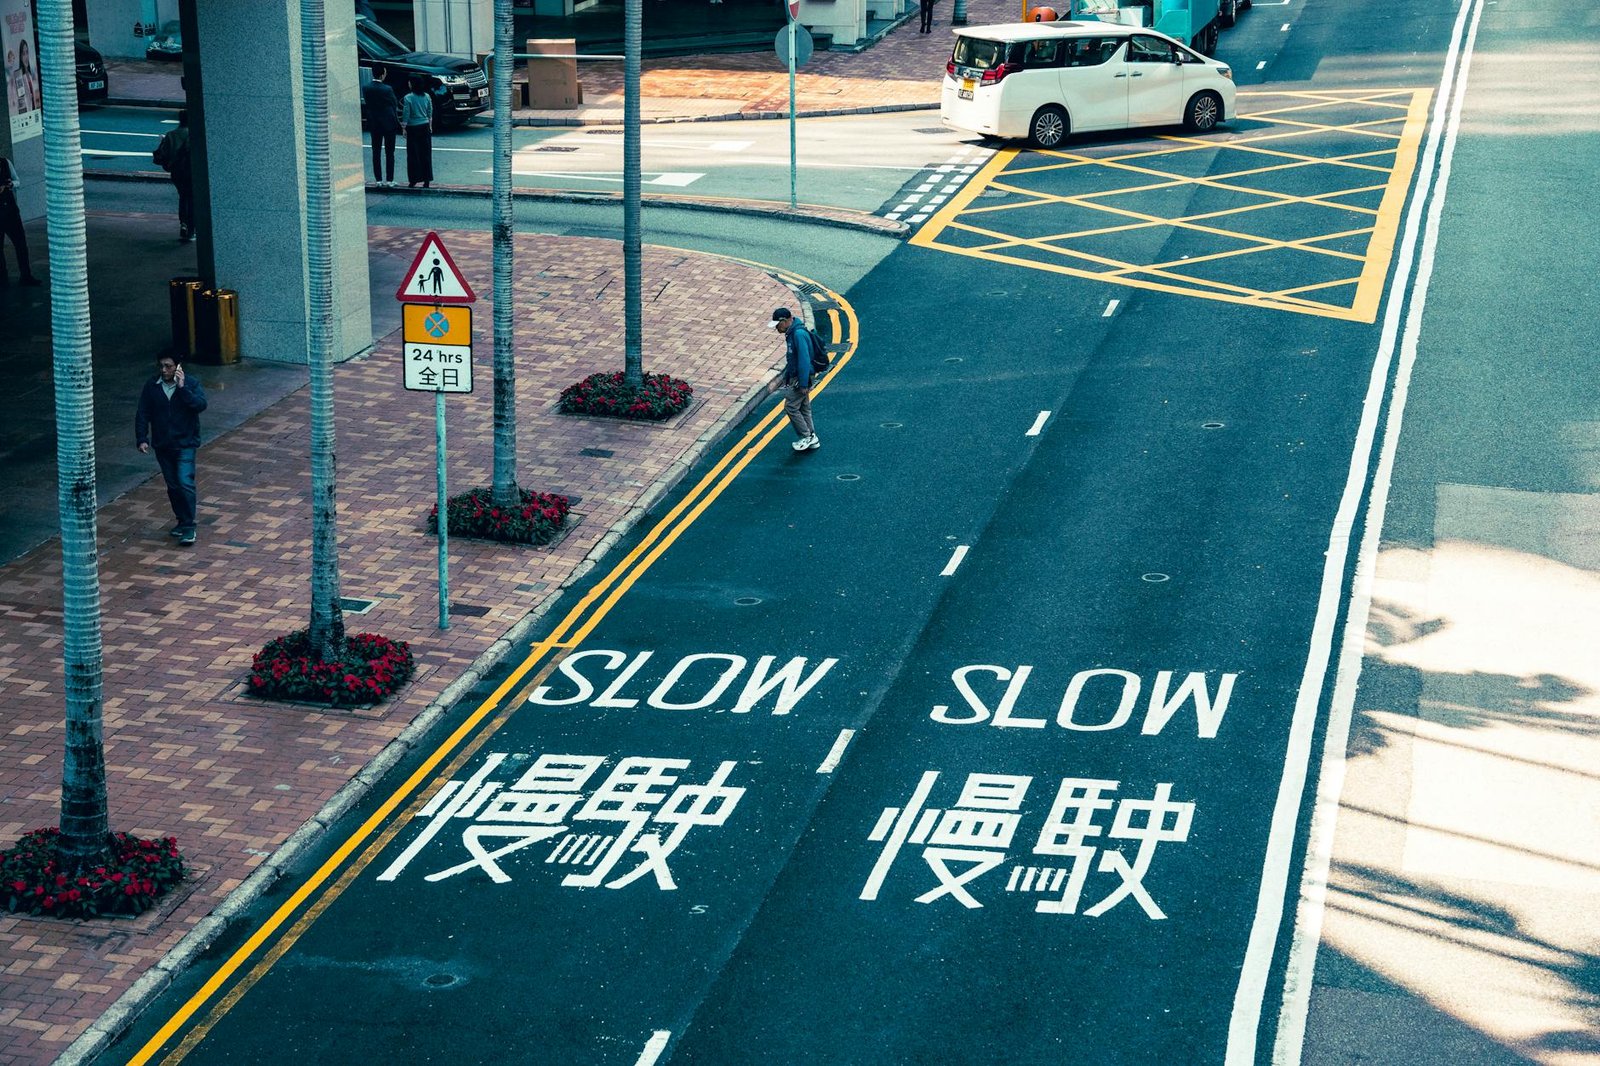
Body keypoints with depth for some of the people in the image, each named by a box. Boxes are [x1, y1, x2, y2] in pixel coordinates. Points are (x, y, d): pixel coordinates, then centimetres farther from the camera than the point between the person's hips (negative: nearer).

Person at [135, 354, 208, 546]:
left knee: (185, 483, -14)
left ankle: (189, 527, -9)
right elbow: (142, 414, 2)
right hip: (162, 445, 4)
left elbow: (200, 404, -22)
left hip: (185, 443, -4)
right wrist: (142, 439, -7)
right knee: (172, 485, 12)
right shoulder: (151, 386, 0)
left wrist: (182, 388, -27)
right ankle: (181, 521, 27)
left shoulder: (191, 384, -7)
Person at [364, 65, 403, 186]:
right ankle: (389, 179, 5)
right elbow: (395, 105, -6)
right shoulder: (387, 89, -16)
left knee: (376, 152, 9)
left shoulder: (366, 89, -6)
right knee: (389, 153, 4)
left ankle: (378, 179, 8)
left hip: (374, 124, 3)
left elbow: (367, 104, 1)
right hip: (389, 123, -3)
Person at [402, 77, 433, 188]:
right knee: (426, 154, 8)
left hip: (413, 128, -4)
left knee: (413, 154, 2)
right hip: (425, 127, 4)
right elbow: (430, 113, 8)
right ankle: (426, 180, 8)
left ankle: (414, 180, 2)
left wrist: (404, 128, -2)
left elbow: (406, 115, -11)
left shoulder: (408, 98, -12)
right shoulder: (426, 96, 1)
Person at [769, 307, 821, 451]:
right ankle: (812, 439, 22)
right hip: (795, 377, 10)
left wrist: (803, 385, -26)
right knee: (804, 408, 15)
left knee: (791, 407, -6)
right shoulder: (791, 333, 10)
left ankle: (806, 437, 3)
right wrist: (785, 377, 26)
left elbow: (804, 360, -27)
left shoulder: (799, 334, -24)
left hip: (802, 378, -10)